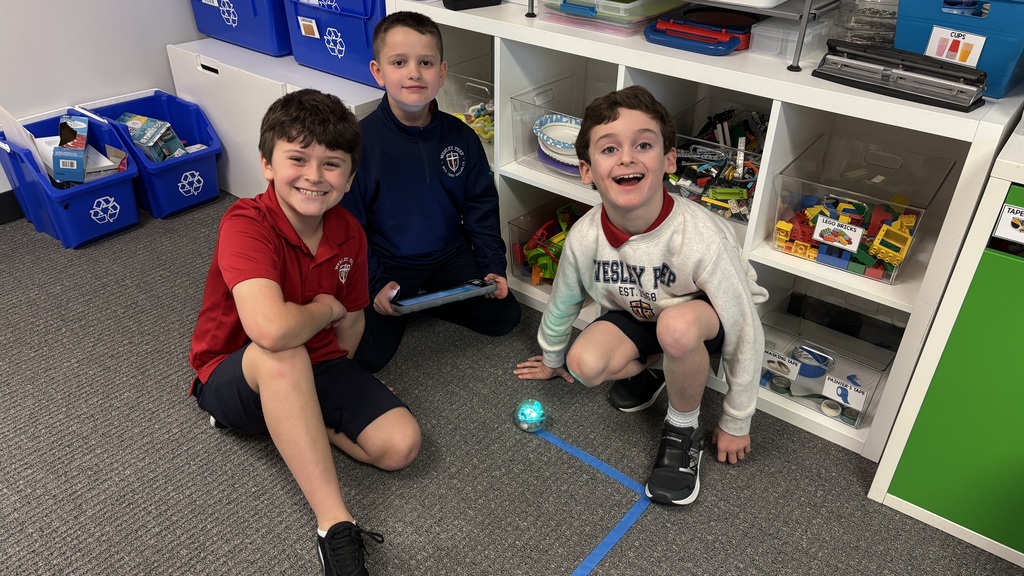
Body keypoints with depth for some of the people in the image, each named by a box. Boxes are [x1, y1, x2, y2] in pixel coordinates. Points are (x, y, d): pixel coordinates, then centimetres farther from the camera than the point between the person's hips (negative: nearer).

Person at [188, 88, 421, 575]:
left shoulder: (349, 234, -7)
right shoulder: (246, 224, -26)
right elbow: (271, 329, -42)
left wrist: (335, 386, -1)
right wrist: (325, 308, -22)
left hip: (315, 369, 5)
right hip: (235, 378, -5)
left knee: (401, 444, -16)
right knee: (282, 353, -42)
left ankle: (291, 424, 5)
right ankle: (336, 527, -34)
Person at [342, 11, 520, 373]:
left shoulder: (461, 137, -7)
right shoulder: (360, 140, -17)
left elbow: (481, 208, 3)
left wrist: (494, 267, -4)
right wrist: (376, 284, -14)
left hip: (449, 256, 3)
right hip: (388, 264, -3)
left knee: (504, 316, -3)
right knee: (368, 354, -13)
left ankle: (422, 298, 15)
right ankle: (396, 303, 18)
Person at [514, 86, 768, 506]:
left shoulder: (703, 238, -35)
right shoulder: (584, 237, -23)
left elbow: (745, 333, -22)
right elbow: (563, 301, 0)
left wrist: (736, 424, -10)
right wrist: (552, 359, 18)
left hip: (700, 319, -3)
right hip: (636, 315, 3)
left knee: (675, 326, -39)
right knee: (584, 365, -27)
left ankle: (683, 431, -10)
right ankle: (641, 367, 10)